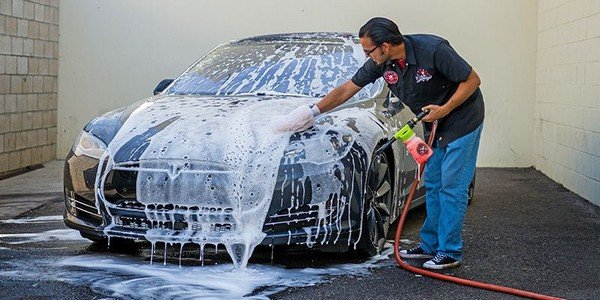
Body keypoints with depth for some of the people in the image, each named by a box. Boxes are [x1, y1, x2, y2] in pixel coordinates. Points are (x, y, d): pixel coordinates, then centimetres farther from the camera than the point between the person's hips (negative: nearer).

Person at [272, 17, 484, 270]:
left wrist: (444, 109, -26)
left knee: (451, 186, -7)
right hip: (434, 126, 7)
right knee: (433, 185, 10)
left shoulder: (433, 50, -28)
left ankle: (450, 252, -1)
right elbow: (347, 89, 2)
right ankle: (430, 245, 19)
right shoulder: (381, 63, -9)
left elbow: (472, 80, -21)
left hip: (462, 121, -7)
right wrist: (314, 110, 1)